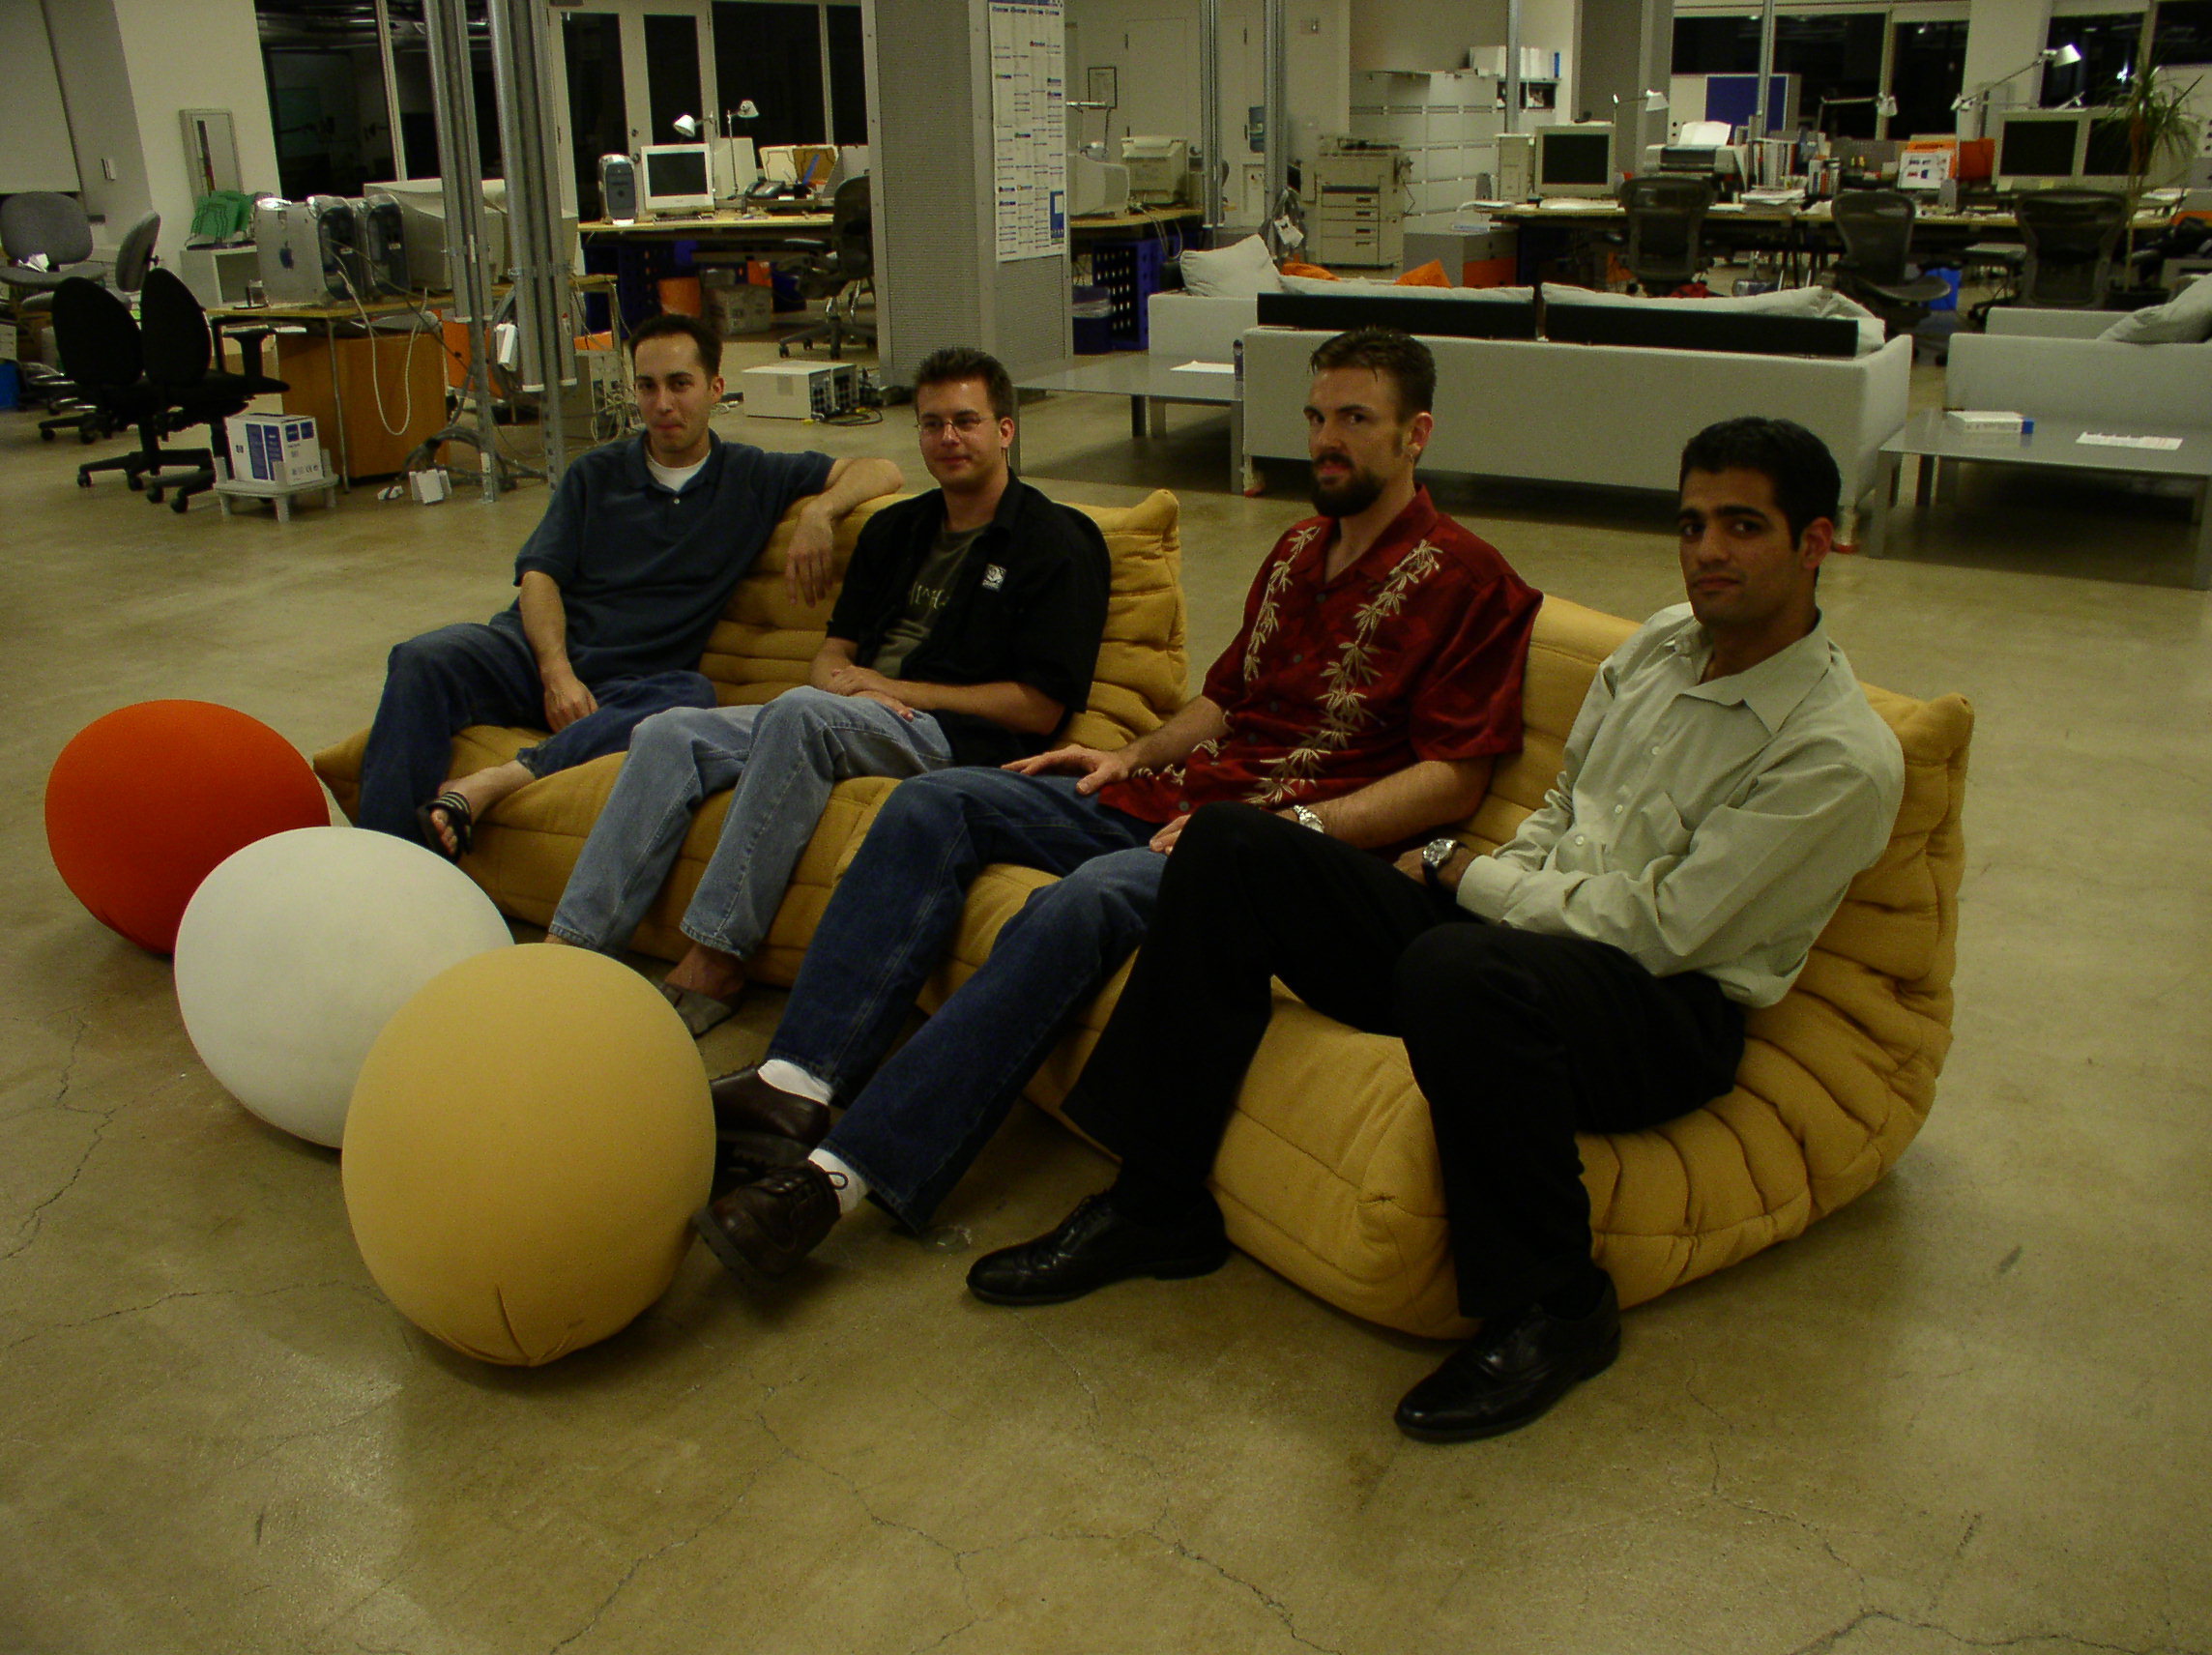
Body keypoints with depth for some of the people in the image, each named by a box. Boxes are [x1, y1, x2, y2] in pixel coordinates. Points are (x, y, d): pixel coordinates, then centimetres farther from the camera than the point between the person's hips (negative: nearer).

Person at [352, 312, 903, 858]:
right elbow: (539, 574, 6)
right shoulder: (595, 475, 19)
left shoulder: (752, 477, 15)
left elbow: (882, 473, 11)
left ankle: (494, 783, -46)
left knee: (691, 697, -37)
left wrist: (819, 511, -12)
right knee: (425, 658, -29)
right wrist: (557, 671, -14)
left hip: (631, 683, -1)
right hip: (538, 650, 2)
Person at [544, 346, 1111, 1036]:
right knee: (669, 733, -13)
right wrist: (844, 681, -6)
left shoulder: (1057, 542, 1)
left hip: (953, 736, -7)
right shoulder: (895, 528, 22)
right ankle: (574, 944, -18)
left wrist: (895, 688, -8)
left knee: (801, 710, -36)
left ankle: (714, 964, -33)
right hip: (845, 720, 7)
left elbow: (1040, 709, -8)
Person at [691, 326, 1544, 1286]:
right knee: (932, 804, -7)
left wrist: (1294, 828, -21)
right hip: (1177, 795, 9)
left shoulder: (1465, 581, -3)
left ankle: (846, 1172, -35)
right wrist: (1132, 758, 14)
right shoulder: (1297, 551, 22)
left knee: (1082, 902, -35)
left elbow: (1454, 779, -11)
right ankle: (799, 1081, -19)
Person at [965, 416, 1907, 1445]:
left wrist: (1472, 880, -7)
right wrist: (1498, 881, 1)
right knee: (1233, 846, -7)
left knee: (1461, 971, -43)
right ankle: (1157, 1207, -4)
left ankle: (1550, 1306, -17)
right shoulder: (1663, 641, 12)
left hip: (1665, 1012, -7)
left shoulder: (1842, 757, -12)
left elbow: (1660, 926, -17)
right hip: (1519, 931, 8)